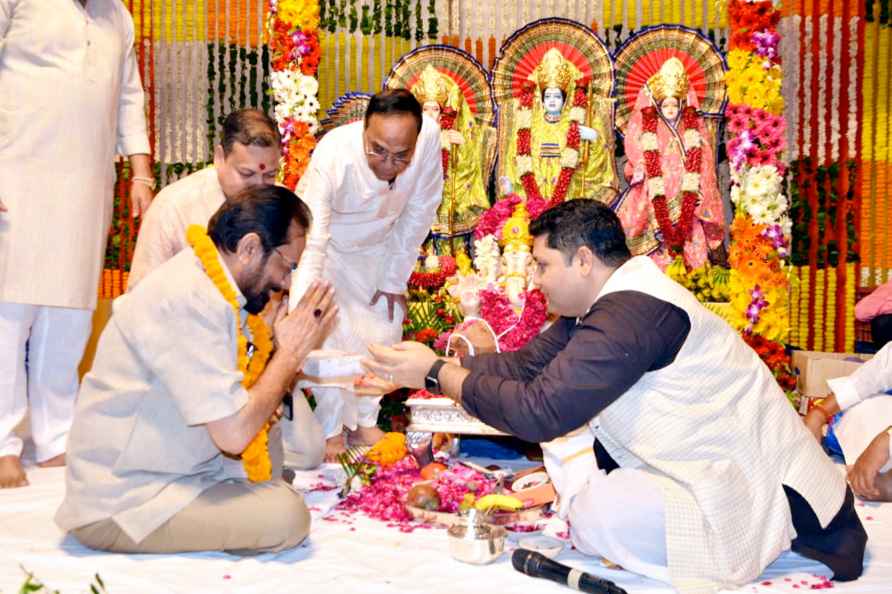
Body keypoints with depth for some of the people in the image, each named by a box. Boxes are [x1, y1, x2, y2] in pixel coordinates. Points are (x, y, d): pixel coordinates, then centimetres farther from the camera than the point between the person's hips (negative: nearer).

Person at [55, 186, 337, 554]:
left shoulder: (209, 282, 5)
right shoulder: (190, 301, -24)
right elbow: (234, 433, -26)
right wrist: (291, 351, -15)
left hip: (175, 464, 9)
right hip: (118, 505, -9)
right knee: (285, 515, -21)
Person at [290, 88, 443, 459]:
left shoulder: (429, 138, -32)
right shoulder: (333, 156, -41)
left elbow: (417, 215, -16)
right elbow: (310, 245, -47)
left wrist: (394, 279, -9)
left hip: (379, 244, 4)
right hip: (327, 241, -3)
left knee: (383, 330, 6)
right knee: (330, 333, -11)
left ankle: (363, 421, 27)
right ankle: (331, 428, 12)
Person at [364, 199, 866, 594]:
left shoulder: (630, 314, -27)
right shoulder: (607, 302, 4)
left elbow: (537, 411, -28)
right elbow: (527, 364, 7)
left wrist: (436, 375, -19)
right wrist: (439, 363, 2)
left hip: (759, 489, -9)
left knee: (597, 515, -27)